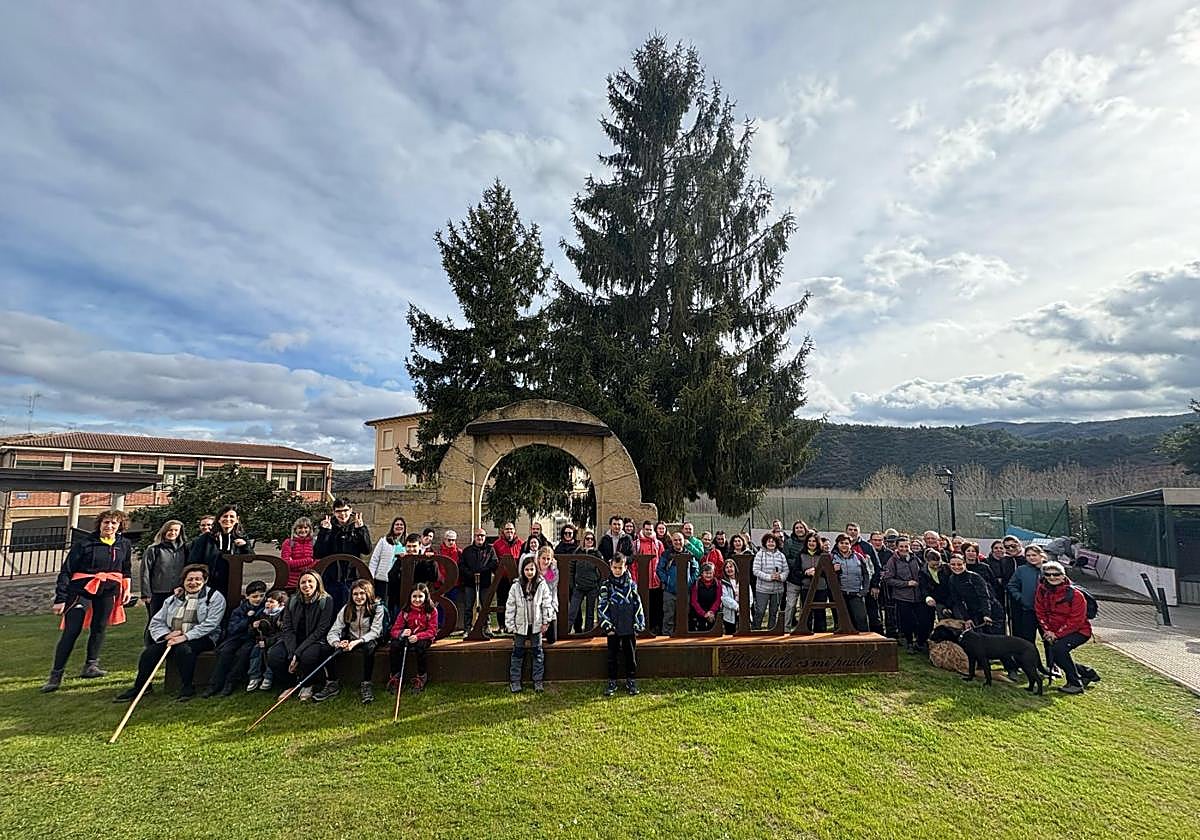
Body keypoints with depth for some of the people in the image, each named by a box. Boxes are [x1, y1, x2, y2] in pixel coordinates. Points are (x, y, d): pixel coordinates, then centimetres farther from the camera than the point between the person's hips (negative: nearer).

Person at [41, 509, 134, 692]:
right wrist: (60, 599, -9)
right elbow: (66, 571, -5)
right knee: (71, 631, -5)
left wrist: (127, 588, 6)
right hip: (81, 588, -3)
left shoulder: (124, 545, 6)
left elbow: (127, 570, 20)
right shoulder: (84, 543, -5)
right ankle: (56, 675, 3)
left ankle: (91, 665, 14)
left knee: (99, 628, 4)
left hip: (108, 590, 3)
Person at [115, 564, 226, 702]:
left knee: (183, 649, -33)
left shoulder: (215, 597, -1)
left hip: (201, 638, -5)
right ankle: (139, 687, 0)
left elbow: (210, 624, -12)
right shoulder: (174, 599, 17)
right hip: (172, 637, 5)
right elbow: (156, 622, 13)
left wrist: (185, 637, -21)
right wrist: (167, 635, -8)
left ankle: (187, 688, -18)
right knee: (150, 650, -18)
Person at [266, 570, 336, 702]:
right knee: (273, 655, -24)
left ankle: (307, 686, -3)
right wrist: (292, 653, -20)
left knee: (308, 656, -36)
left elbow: (321, 630, -15)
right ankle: (291, 684, 4)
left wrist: (298, 653, -21)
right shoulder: (292, 601, 3)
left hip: (316, 641, -4)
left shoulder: (326, 600, -10)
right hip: (293, 641, 4)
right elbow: (287, 628, -4)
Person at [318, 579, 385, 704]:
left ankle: (365, 685, -27)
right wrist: (337, 643, -33)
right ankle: (332, 684, -12)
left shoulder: (377, 608, -10)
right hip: (350, 641, 4)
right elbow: (333, 631, -9)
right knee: (330, 646, -23)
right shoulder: (346, 609, -1)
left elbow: (375, 632, -18)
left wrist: (357, 642, -35)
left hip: (369, 641, -4)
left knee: (368, 647, -37)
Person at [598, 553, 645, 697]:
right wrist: (607, 626, -9)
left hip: (629, 628, 1)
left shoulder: (631, 584, 1)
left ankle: (631, 680, 23)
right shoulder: (606, 585, -3)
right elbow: (602, 607, -3)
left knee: (630, 655, 10)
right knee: (612, 655, 9)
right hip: (613, 628, -1)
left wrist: (638, 625, 1)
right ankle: (612, 682, 20)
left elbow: (637, 604, 4)